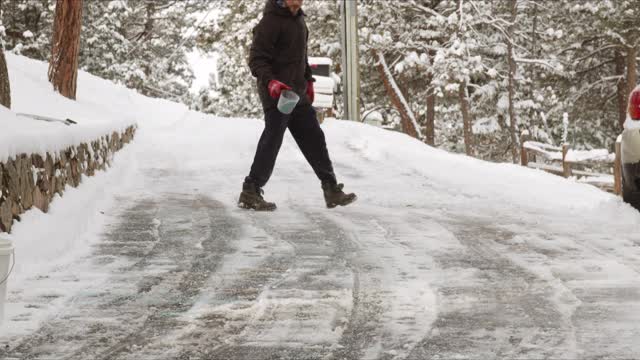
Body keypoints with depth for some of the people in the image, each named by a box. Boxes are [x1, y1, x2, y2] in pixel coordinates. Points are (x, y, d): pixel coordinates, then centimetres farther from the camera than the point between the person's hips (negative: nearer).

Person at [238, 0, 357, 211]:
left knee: (314, 139, 10)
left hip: (297, 93, 9)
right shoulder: (271, 21, -13)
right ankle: (250, 193, -2)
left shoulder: (298, 19, 16)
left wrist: (307, 79, 24)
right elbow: (257, 58, -18)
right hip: (276, 93, -9)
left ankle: (332, 191, 16)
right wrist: (269, 81, -31)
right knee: (272, 141, -9)